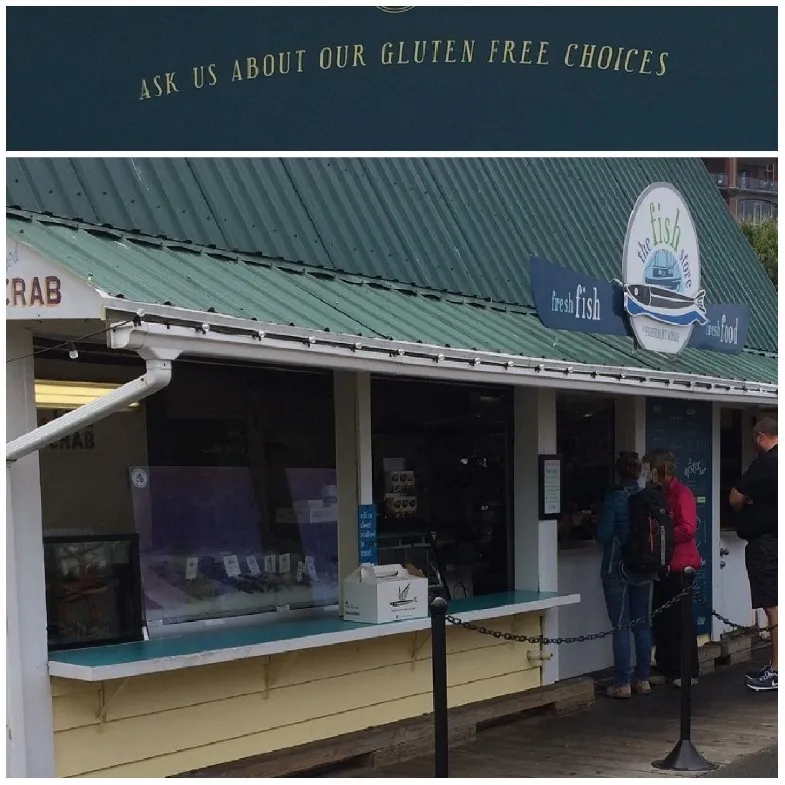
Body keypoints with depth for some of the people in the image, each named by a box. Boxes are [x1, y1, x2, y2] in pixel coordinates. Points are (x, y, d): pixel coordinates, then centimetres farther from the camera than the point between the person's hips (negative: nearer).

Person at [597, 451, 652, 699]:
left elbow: (603, 534, -15)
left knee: (621, 626, -1)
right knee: (643, 624, 11)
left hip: (617, 568, -4)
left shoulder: (614, 498, -13)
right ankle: (642, 679, 16)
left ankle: (622, 683, 0)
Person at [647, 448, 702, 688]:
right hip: (663, 565, 8)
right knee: (661, 618, 9)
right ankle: (666, 670, 17)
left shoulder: (681, 493, -12)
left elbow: (687, 529, -19)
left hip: (679, 565, -8)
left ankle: (689, 672, 6)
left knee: (680, 619, -2)